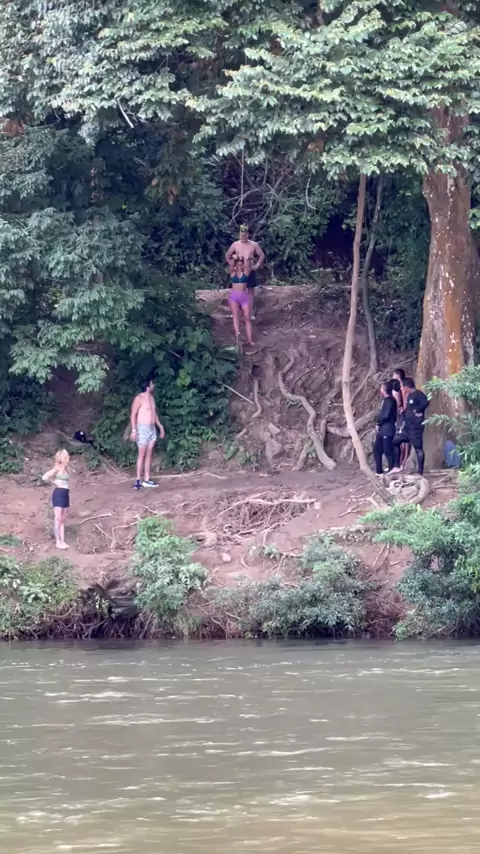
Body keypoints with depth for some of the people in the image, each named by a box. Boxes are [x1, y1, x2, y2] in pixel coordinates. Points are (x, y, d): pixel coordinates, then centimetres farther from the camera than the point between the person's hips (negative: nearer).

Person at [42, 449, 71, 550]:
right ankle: (58, 542, -4)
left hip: (65, 494, 8)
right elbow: (44, 477, -20)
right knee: (58, 518, -6)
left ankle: (62, 541, 12)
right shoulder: (57, 469, -10)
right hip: (58, 494, -8)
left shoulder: (65, 469, 12)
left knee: (63, 519, 9)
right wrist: (54, 483, -9)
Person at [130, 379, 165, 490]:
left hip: (152, 429, 8)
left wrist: (160, 426, 21)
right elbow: (133, 414, -15)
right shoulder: (139, 398, -13)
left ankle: (146, 480, 10)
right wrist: (133, 430, -21)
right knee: (142, 454, -9)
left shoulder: (151, 397, 12)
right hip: (142, 428, -8)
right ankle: (138, 480, -8)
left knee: (149, 454, 7)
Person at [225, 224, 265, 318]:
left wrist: (257, 265, -1)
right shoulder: (235, 245, -1)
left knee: (250, 291, 3)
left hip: (250, 271, 0)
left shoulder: (254, 245, -2)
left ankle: (251, 313, 5)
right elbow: (227, 256, 10)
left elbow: (262, 255, 8)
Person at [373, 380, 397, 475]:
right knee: (377, 449, 12)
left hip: (387, 430, -10)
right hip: (382, 430, 10)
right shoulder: (386, 400, 16)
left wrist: (378, 424, -9)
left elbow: (386, 415, -20)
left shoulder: (390, 400, -13)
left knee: (388, 451, -6)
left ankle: (391, 470, -1)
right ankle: (379, 470, 17)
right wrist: (378, 424, 6)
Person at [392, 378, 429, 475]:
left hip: (415, 427, -11)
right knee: (395, 441, 13)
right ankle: (397, 466, 18)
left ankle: (420, 473, -7)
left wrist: (417, 411, -21)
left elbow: (426, 402, -33)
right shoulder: (409, 396, 16)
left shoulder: (418, 394, -14)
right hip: (407, 427, 11)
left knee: (418, 449, -7)